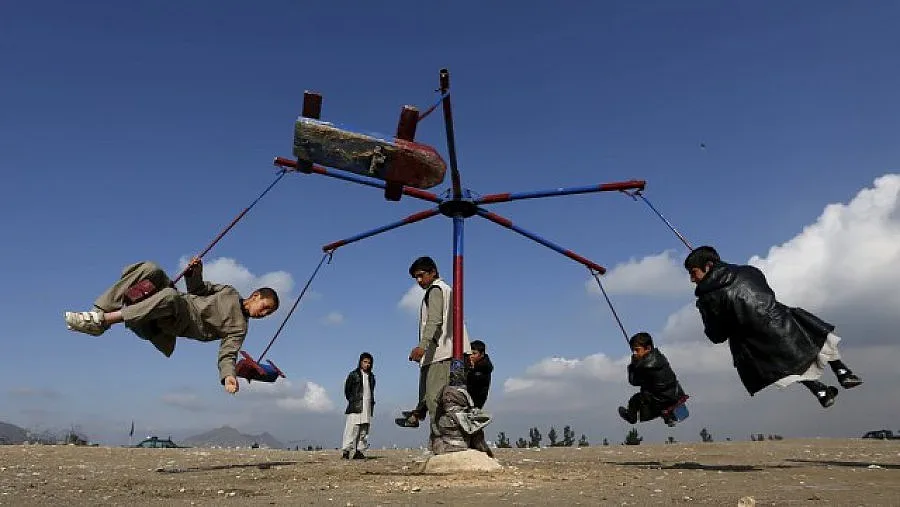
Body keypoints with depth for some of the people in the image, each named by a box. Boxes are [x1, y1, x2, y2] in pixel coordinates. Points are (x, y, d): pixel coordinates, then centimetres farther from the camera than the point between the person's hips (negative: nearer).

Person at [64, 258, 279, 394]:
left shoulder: (239, 328, 1)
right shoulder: (229, 292, 15)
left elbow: (228, 353, -10)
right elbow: (197, 288, 22)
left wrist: (228, 375, -32)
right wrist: (195, 271, 0)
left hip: (177, 324, -5)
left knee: (169, 296, -40)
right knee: (151, 269, -19)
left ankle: (102, 319, -37)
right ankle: (101, 312, -22)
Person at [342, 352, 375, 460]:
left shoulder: (371, 376, 17)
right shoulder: (354, 375, 1)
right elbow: (347, 390, 4)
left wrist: (372, 403, 13)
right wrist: (352, 401, -1)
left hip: (367, 408, 5)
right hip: (355, 407, -5)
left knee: (364, 431, 4)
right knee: (352, 429, -10)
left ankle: (358, 451, 9)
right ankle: (346, 451, -7)